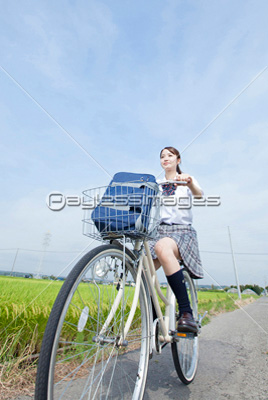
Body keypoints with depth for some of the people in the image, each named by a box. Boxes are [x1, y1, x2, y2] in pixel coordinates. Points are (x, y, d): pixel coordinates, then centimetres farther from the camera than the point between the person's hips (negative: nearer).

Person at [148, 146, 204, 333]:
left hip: (182, 231, -3)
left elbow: (199, 194, -11)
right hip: (159, 231, 4)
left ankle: (186, 312, -32)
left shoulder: (187, 180, 11)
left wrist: (189, 181, -34)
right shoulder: (155, 184, 20)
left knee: (162, 248, -39)